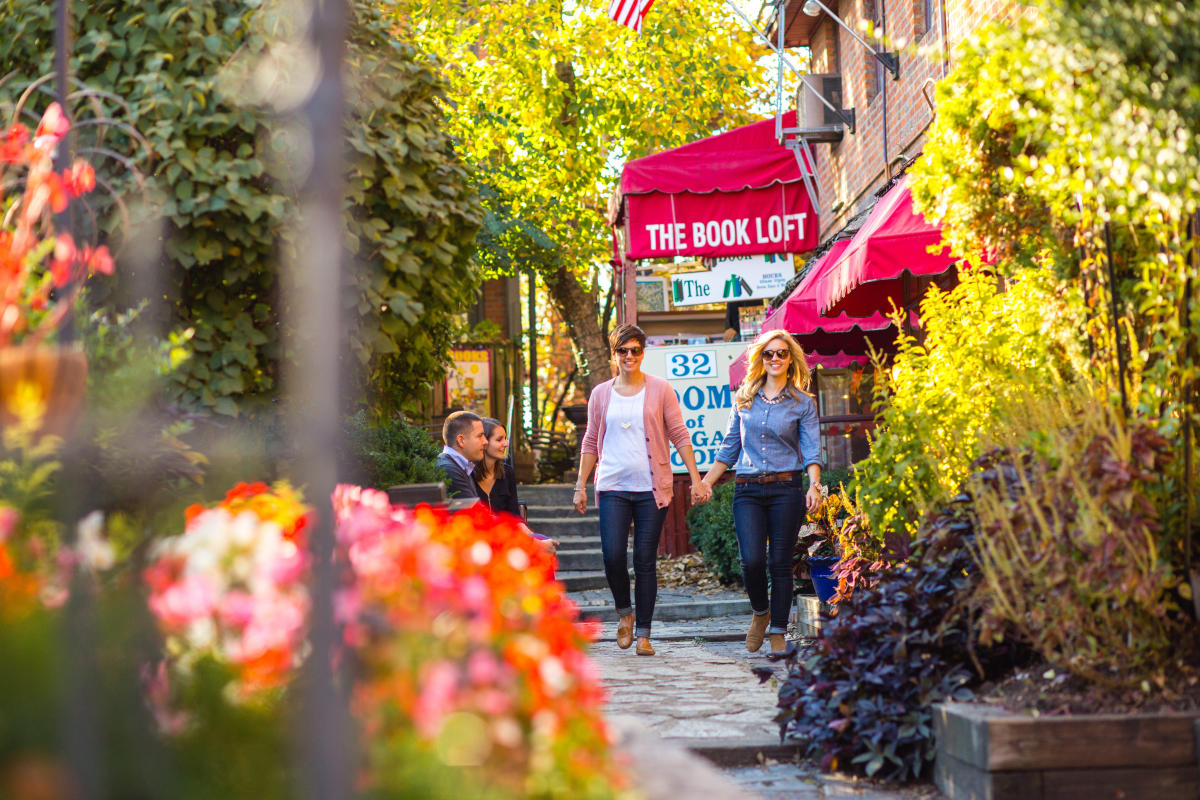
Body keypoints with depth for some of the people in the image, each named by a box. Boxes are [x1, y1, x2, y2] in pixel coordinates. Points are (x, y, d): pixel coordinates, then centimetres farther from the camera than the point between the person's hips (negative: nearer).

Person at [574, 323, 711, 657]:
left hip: (651, 487, -1)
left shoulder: (660, 389, 5)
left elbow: (679, 436, 6)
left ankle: (643, 633, 7)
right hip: (613, 486, 1)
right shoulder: (601, 394, 10)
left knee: (645, 560, -1)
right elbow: (590, 443, 15)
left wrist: (695, 478, 0)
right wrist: (580, 486, 10)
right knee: (613, 554, -12)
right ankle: (624, 611, 16)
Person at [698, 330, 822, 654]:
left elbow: (812, 451, -1)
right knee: (752, 560, -11)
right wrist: (706, 481, 12)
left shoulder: (803, 403, 6)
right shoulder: (744, 399, 12)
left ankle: (778, 633, 9)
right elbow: (729, 448, 18)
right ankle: (760, 612, 16)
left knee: (780, 563, -1)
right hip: (748, 491, 1)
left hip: (786, 490, -1)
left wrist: (814, 486, -18)